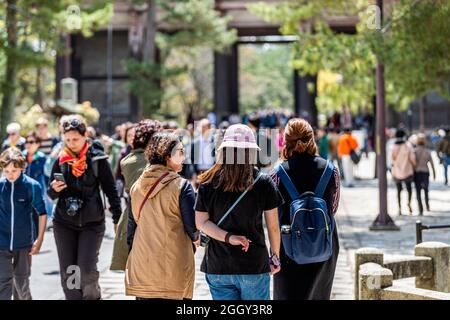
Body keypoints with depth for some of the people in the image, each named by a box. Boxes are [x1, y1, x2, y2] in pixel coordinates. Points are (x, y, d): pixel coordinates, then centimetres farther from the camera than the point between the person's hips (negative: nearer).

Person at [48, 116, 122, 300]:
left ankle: (92, 296, 15)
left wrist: (118, 219, -3)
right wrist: (54, 189, -15)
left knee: (87, 270, -12)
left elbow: (111, 190, 0)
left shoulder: (97, 159, -5)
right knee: (67, 272, 2)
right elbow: (51, 194, 9)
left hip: (92, 222, -3)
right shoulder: (61, 160, 3)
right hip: (64, 223, 3)